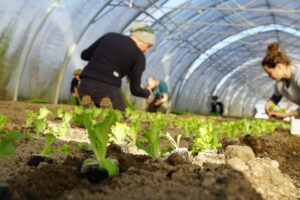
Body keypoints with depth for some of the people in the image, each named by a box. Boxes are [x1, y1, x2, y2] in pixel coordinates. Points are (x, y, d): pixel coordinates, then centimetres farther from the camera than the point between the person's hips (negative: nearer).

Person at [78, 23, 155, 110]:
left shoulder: (109, 36, 17)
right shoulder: (139, 56, 4)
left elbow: (84, 55, 23)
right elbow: (135, 89, 6)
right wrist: (147, 93, 28)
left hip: (85, 85, 5)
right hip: (108, 89, -5)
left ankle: (86, 103, -6)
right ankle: (107, 106, -15)